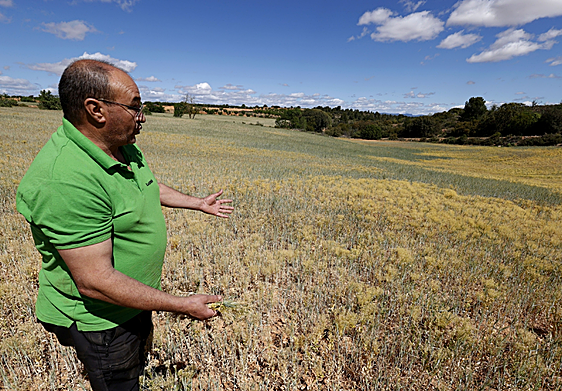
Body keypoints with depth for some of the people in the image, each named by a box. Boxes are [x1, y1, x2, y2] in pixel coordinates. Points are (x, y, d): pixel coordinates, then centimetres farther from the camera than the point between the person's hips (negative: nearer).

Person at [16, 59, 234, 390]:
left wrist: (199, 203, 20)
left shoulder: (121, 146, -5)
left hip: (135, 299, 8)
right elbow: (95, 282, -33)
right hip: (100, 319, -8)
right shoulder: (66, 180, -34)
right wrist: (182, 306, -27)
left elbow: (147, 187, 15)